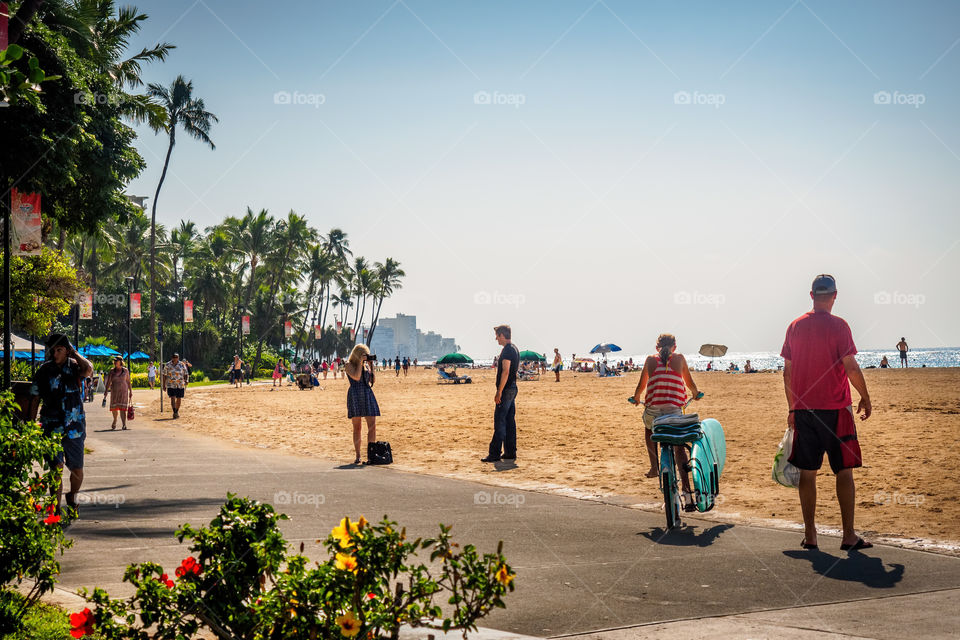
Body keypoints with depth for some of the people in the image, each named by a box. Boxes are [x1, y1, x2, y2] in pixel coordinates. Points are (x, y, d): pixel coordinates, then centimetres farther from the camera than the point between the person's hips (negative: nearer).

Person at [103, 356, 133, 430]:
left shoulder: (125, 370, 2)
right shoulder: (111, 371, 3)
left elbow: (128, 382, 8)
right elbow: (108, 383, 2)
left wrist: (130, 392, 7)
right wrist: (105, 393, -5)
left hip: (123, 391, -2)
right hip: (114, 391, 2)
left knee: (122, 408, -13)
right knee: (114, 408, 9)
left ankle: (124, 425, -19)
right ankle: (115, 420, 39)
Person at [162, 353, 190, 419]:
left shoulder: (182, 365, 1)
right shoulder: (167, 365, 0)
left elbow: (186, 374, 3)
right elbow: (164, 375, 5)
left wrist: (186, 380, -16)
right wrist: (163, 385, 4)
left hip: (180, 385, 1)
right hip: (171, 385, -1)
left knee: (179, 399, 7)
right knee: (172, 398, -13)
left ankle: (177, 411, 25)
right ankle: (174, 412, -15)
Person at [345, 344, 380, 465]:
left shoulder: (366, 364, 14)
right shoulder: (349, 365, 0)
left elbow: (373, 380, 10)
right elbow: (356, 377, -16)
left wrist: (371, 366, 3)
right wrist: (360, 362, -12)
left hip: (368, 395, 4)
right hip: (355, 395, -4)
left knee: (372, 426, -6)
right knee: (357, 427, 1)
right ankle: (358, 456, 8)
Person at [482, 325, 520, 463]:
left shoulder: (507, 350, -16)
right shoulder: (515, 349, 15)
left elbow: (505, 371, -22)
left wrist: (499, 392, -23)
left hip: (506, 390, -10)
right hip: (513, 389, 10)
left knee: (499, 422, -9)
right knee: (510, 421, 12)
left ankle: (495, 454, -10)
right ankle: (510, 452, 15)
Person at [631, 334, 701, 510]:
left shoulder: (650, 360, 10)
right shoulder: (679, 358, 9)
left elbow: (642, 384, 18)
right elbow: (689, 382, 19)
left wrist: (636, 398, 39)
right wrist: (695, 393, 42)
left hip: (653, 409, 1)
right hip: (675, 409, -1)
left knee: (649, 429, 35)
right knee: (680, 449, 4)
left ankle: (655, 466, 30)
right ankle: (687, 492, -8)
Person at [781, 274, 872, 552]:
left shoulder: (795, 326, 6)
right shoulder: (838, 325, -7)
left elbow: (787, 371, 9)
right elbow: (851, 367, -11)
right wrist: (865, 398, 2)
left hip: (803, 410, 4)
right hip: (834, 407, -4)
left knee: (807, 472, 8)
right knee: (844, 470, 2)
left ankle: (809, 535, 10)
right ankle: (849, 536, 1)